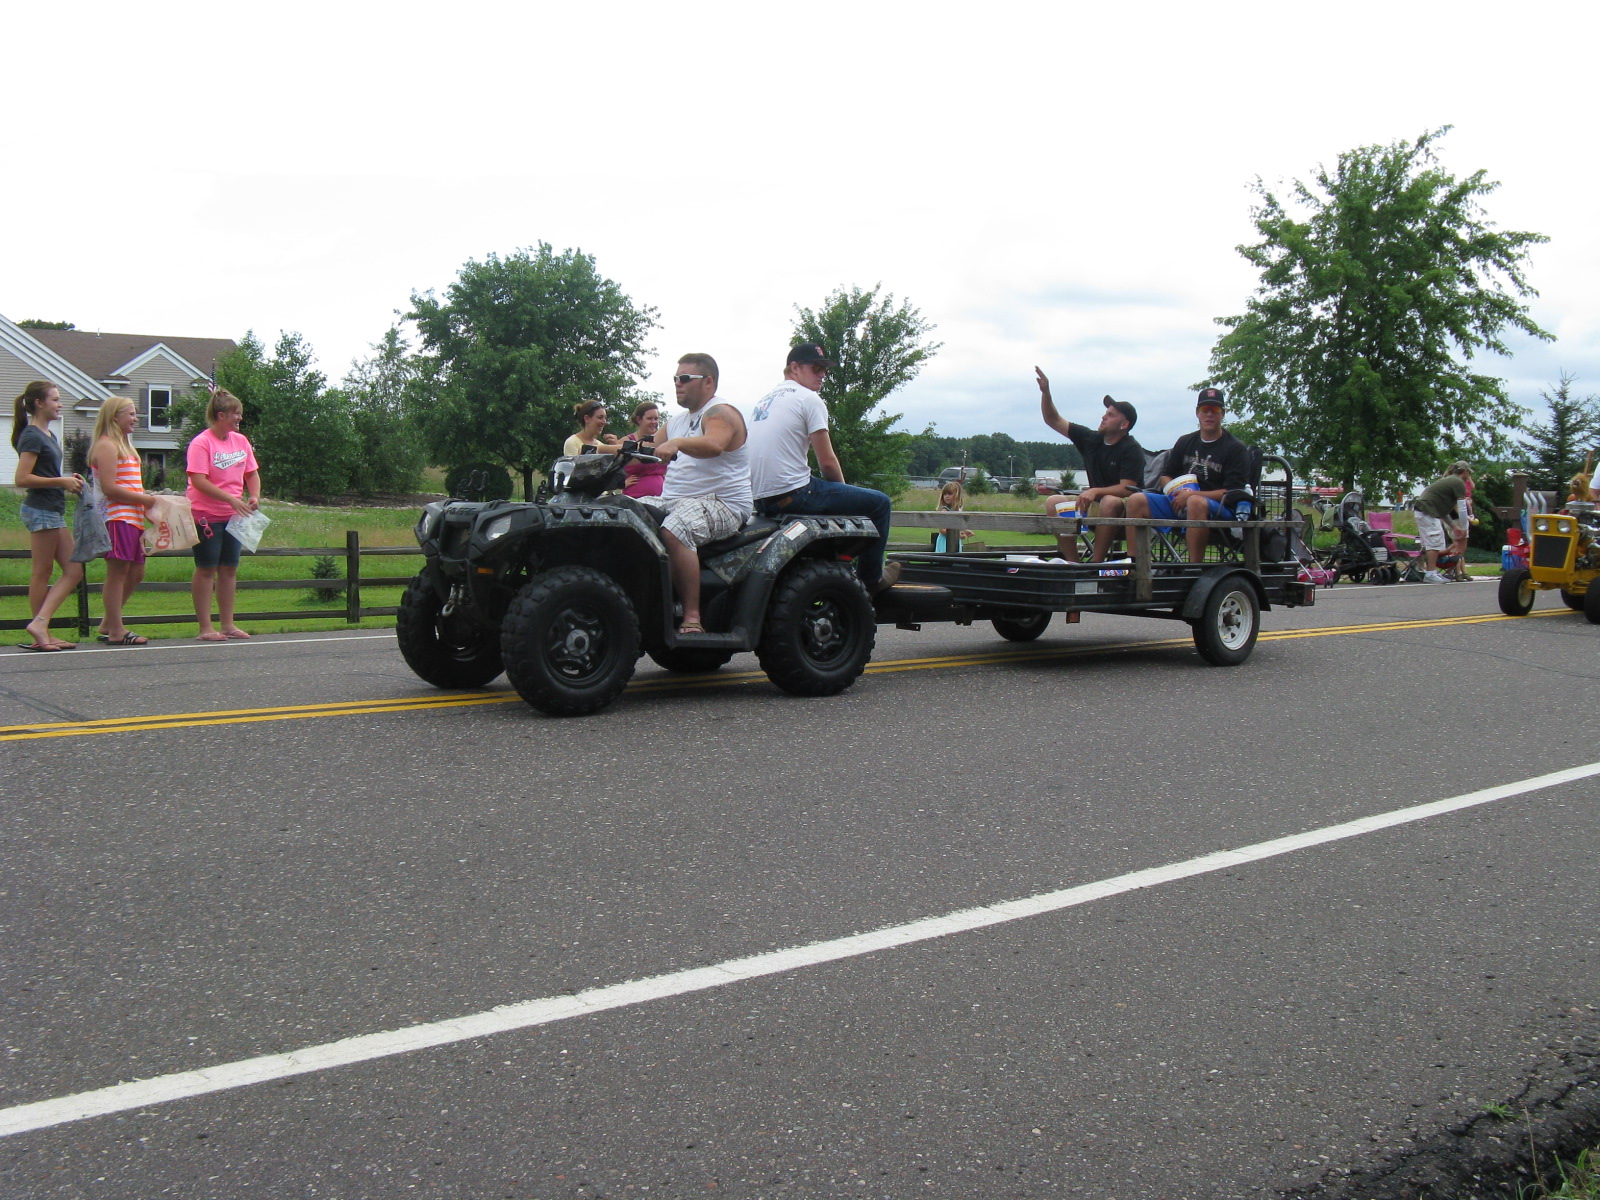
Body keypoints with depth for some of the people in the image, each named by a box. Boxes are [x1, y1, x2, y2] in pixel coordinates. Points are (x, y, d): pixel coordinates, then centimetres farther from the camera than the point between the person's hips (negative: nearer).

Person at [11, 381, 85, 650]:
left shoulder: (48, 435, 17)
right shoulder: (32, 436, -11)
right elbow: (22, 479, -18)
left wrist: (69, 481, 8)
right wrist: (62, 481, -16)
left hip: (54, 511, 9)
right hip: (41, 510, -9)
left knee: (74, 570, 5)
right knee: (42, 572, -4)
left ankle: (40, 624, 2)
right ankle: (40, 632, 2)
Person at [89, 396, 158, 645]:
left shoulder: (124, 445, 22)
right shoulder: (106, 446, -9)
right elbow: (109, 488, -17)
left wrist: (146, 503, 12)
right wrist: (145, 499, -13)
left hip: (132, 519, 10)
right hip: (117, 518, -10)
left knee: (135, 572, 11)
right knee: (118, 571, -7)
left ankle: (107, 625, 19)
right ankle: (116, 631, -3)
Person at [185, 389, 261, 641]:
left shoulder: (241, 441, 9)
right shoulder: (201, 443, -12)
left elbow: (252, 473, 15)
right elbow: (199, 481, -20)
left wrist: (254, 496, -4)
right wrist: (231, 499, -26)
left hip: (233, 516, 7)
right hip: (206, 515, -7)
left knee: (229, 568, 10)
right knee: (206, 569, -1)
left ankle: (228, 625, 18)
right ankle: (205, 628, 4)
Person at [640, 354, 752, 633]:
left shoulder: (721, 413, -5)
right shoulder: (676, 420, 23)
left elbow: (714, 445, -28)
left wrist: (677, 443, -45)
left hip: (722, 504, -9)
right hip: (671, 500, 9)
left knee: (674, 531, -38)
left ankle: (692, 617, -37)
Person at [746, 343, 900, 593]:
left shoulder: (763, 401, 19)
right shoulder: (809, 399, -7)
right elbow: (827, 462, -10)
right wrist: (843, 490, 10)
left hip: (761, 501, 9)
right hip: (794, 495, -9)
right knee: (880, 503, 2)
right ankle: (872, 579, 13)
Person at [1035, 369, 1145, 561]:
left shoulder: (1132, 450, -13)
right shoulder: (1091, 439, 5)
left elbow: (1127, 489, -21)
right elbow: (1054, 421, 9)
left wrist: (1095, 491, -33)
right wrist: (1045, 392, -3)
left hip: (1125, 508, -6)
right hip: (1096, 503, 6)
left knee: (1109, 502, -40)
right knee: (1053, 503, -14)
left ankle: (1096, 564, -34)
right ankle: (1073, 565, -21)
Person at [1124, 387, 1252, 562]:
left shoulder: (1236, 448, 1)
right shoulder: (1185, 442, 17)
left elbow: (1232, 492, -9)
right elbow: (1165, 476, 19)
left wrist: (1191, 495, -17)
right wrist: (1177, 493, -5)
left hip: (1218, 510, -5)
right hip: (1180, 503, 5)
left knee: (1195, 502, -40)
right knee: (1136, 500, -14)